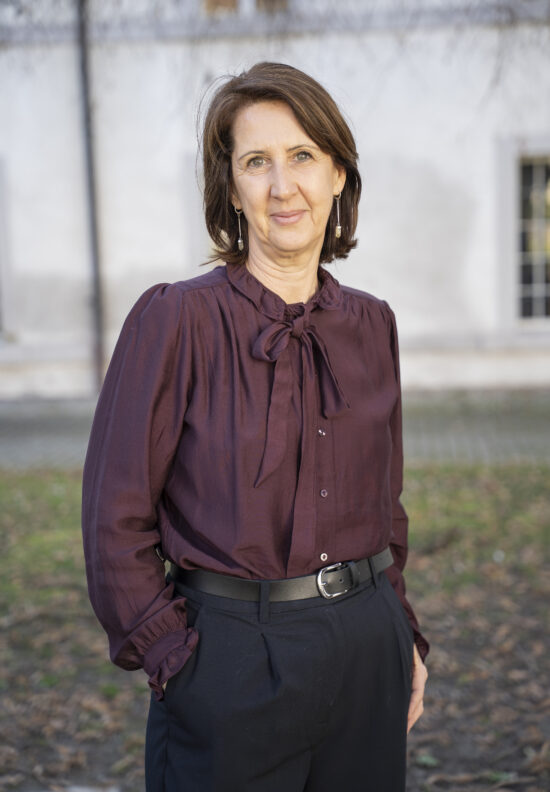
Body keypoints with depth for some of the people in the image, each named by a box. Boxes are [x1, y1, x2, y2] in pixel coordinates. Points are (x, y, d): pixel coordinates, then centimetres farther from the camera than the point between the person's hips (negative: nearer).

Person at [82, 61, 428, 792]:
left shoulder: (370, 325, 4)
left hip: (368, 652, 5)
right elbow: (117, 521, -10)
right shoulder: (177, 319, -11)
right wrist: (177, 662, -10)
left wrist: (402, 637, 10)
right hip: (233, 657, -4)